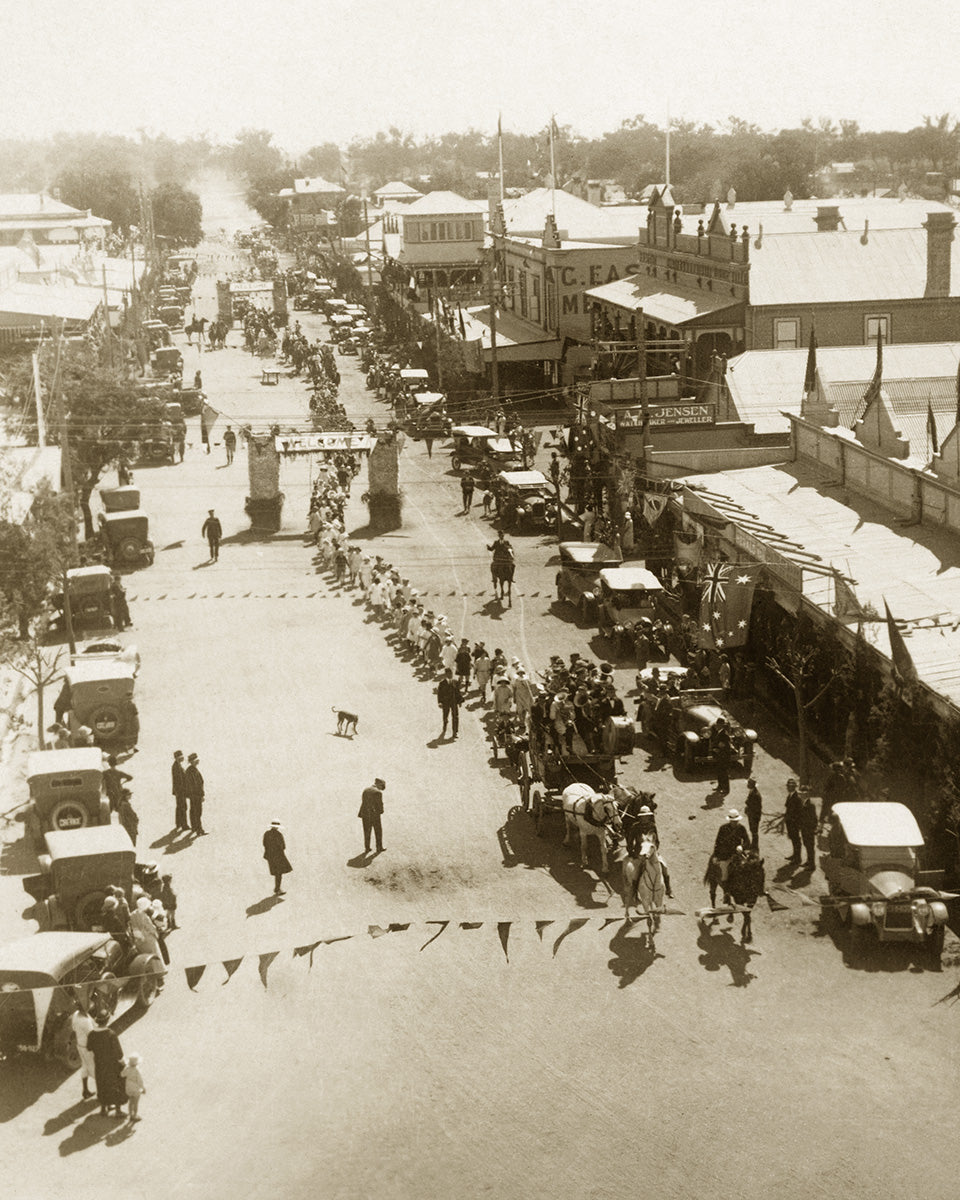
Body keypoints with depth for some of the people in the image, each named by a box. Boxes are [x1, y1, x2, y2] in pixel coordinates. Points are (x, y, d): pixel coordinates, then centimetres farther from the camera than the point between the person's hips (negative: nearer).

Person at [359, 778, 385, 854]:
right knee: (378, 831, 11)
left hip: (365, 814, 5)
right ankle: (379, 848, 17)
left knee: (367, 832, 14)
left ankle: (366, 848, 17)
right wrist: (381, 811, 7)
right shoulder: (378, 792, -15)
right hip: (374, 814, -5)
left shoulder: (365, 790, 3)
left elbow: (362, 802, 4)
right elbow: (380, 804, -12)